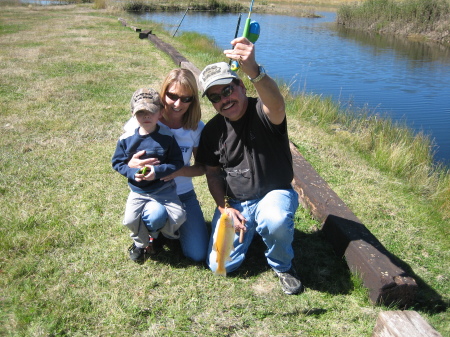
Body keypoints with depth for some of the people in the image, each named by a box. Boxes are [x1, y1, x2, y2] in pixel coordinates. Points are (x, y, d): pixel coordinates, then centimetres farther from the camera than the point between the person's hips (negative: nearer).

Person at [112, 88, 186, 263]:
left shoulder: (167, 137, -11)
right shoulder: (126, 139, -7)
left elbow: (177, 162, -11)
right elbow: (117, 162, 1)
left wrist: (158, 171, -26)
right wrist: (132, 172, -18)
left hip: (165, 190, -1)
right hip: (138, 191, 1)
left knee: (178, 217, -15)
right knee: (130, 219, -17)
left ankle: (166, 231, 24)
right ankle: (141, 242, 19)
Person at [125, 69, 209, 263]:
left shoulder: (196, 128, -8)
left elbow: (202, 167, -3)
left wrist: (179, 171, -24)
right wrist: (131, 165, -32)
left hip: (183, 194, 2)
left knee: (198, 255, -5)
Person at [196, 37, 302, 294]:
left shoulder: (263, 113, -17)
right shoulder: (212, 131, -2)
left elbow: (276, 103, -44)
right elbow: (213, 173, 7)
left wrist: (254, 70, -64)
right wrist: (224, 208, -8)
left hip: (274, 194, -4)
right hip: (233, 203, 4)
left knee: (276, 220, -40)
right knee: (220, 265, -7)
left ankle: (283, 266, -3)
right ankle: (250, 229, 26)